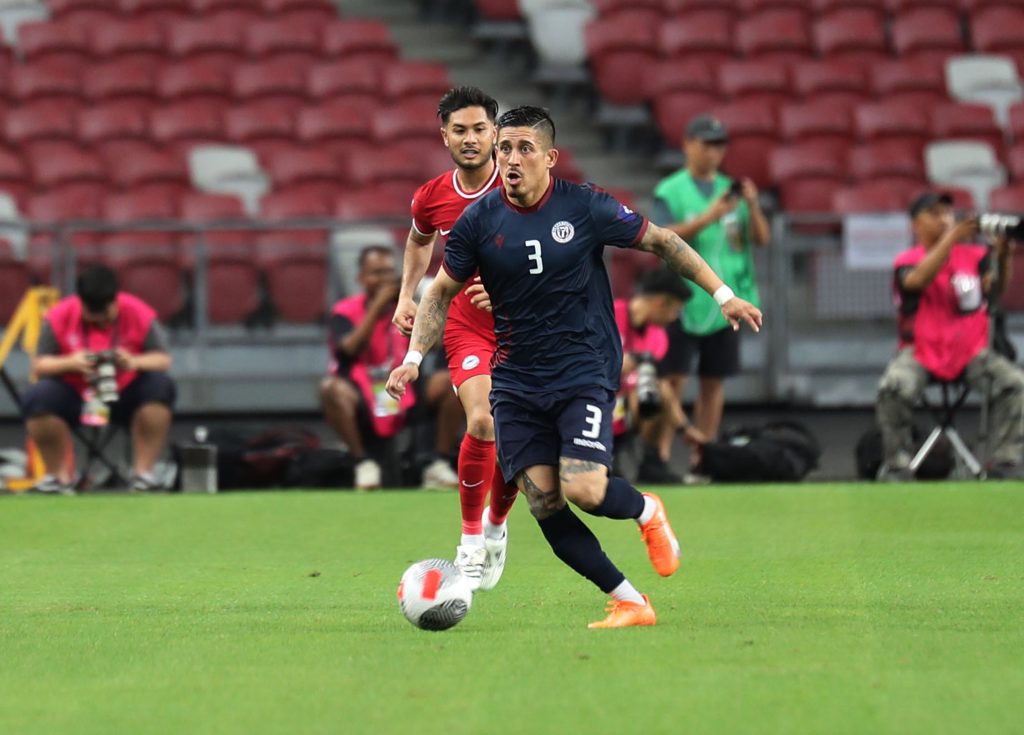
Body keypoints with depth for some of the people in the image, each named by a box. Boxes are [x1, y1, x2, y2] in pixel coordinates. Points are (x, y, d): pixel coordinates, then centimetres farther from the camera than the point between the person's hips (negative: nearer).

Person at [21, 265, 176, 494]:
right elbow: (39, 364, -9)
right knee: (36, 398, -31)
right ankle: (59, 475, -10)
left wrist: (134, 362, -32)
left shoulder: (139, 314, -10)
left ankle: (144, 472, -18)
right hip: (74, 396, 0)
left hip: (124, 396, 0)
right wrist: (69, 363, -29)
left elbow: (163, 359, -11)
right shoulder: (59, 317, -9)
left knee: (161, 387, -30)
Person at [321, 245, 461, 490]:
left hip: (404, 407, 3)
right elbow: (348, 351, -21)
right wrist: (377, 307, -23)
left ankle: (439, 464, -11)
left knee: (449, 381, -18)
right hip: (362, 411, -3)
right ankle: (363, 462, -18)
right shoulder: (345, 312, -2)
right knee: (332, 388, -34)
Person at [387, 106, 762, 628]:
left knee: (584, 490, -20)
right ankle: (630, 602, 3)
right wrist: (414, 358, -1)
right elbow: (441, 292, 10)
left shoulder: (586, 208, -8)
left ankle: (646, 511, 16)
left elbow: (660, 241, 4)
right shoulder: (479, 221, -2)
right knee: (543, 503, -8)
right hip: (515, 380, 3)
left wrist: (723, 295, 2)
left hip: (584, 371, -3)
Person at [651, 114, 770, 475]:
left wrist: (752, 207, -11)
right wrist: (708, 217, -24)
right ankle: (661, 455, -11)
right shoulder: (670, 191, 0)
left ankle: (704, 455, 11)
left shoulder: (730, 189, 12)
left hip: (724, 302, 5)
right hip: (684, 299, -5)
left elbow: (762, 239, 8)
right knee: (674, 378, -10)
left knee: (714, 380, 6)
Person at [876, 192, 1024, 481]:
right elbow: (918, 280, -23)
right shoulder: (906, 261, 1)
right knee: (894, 387, -32)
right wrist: (951, 239, -30)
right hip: (921, 351, -2)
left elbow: (993, 289, -8)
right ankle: (896, 466, -16)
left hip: (971, 351, 2)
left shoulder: (973, 255, 8)